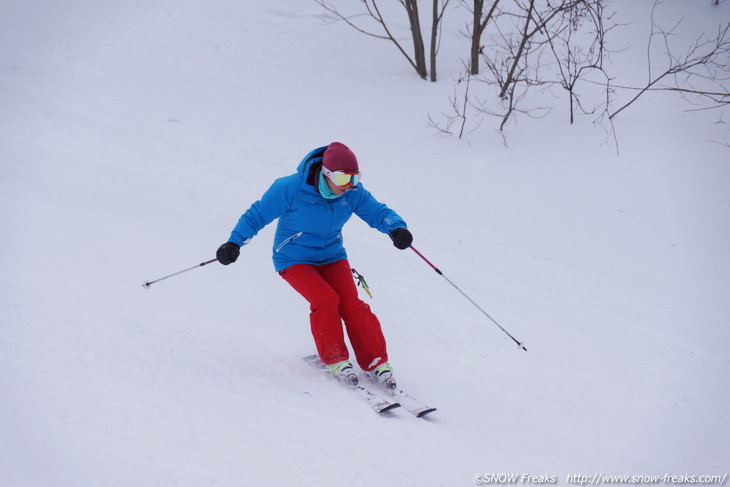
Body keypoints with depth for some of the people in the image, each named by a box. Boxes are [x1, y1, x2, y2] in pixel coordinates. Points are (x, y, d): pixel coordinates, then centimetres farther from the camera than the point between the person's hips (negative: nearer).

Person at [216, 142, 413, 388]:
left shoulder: (353, 193, -11)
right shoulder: (291, 188, -22)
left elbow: (377, 212, -7)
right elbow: (258, 214, -13)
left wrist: (397, 228, -29)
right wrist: (234, 242, -19)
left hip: (332, 257, 4)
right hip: (294, 259, -3)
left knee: (353, 306, -14)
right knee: (326, 299, -26)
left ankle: (376, 363, -3)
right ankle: (335, 359, -7)